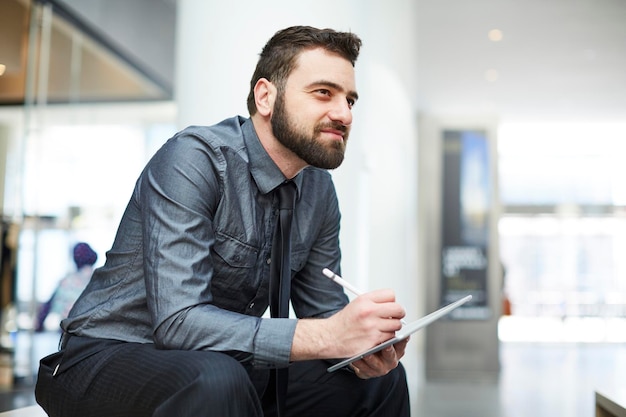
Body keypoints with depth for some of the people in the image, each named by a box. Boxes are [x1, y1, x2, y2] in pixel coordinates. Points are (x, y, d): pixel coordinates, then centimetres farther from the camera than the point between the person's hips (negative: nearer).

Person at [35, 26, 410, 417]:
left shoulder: (320, 191, 0)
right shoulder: (192, 160, -22)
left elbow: (323, 309, 7)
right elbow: (178, 321, -31)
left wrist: (364, 346, -17)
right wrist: (329, 336, -36)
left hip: (225, 366, 7)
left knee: (380, 379, -1)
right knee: (214, 380, -37)